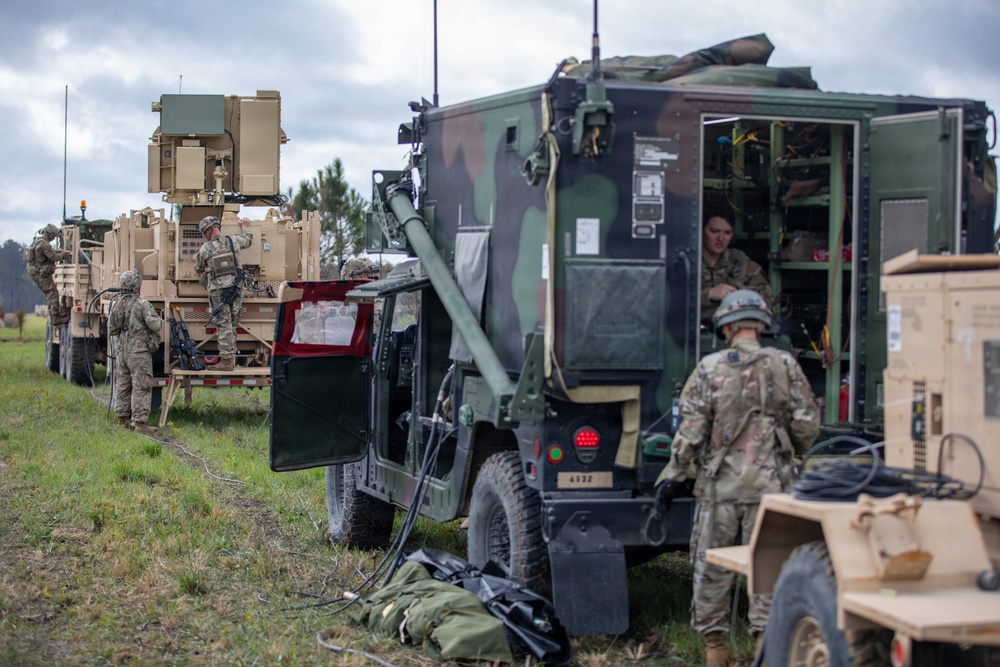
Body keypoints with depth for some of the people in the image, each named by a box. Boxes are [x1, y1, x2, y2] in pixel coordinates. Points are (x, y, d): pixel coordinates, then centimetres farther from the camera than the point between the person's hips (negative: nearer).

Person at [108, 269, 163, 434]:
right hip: (139, 352, -7)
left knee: (122, 385, 16)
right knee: (141, 386, -5)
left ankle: (123, 417, 24)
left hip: (121, 351, 7)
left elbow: (111, 330, 12)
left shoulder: (116, 305, 6)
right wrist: (159, 321, 4)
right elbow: (155, 325, -18)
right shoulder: (142, 304, -14)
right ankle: (139, 421, -8)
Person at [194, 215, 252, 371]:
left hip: (217, 290, -4)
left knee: (224, 325, -3)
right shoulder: (233, 241, 4)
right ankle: (231, 357, 18)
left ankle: (226, 360, -6)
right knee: (232, 325, 13)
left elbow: (199, 269, 12)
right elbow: (248, 239, 26)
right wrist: (245, 227, 48)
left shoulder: (204, 249, -5)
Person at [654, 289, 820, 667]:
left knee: (712, 566, 10)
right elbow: (807, 424, 1)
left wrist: (673, 476, 3)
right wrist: (794, 452, 21)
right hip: (769, 485, 1)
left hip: (719, 485, -1)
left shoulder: (709, 369, -4)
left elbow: (690, 430, -6)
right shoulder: (784, 365, 0)